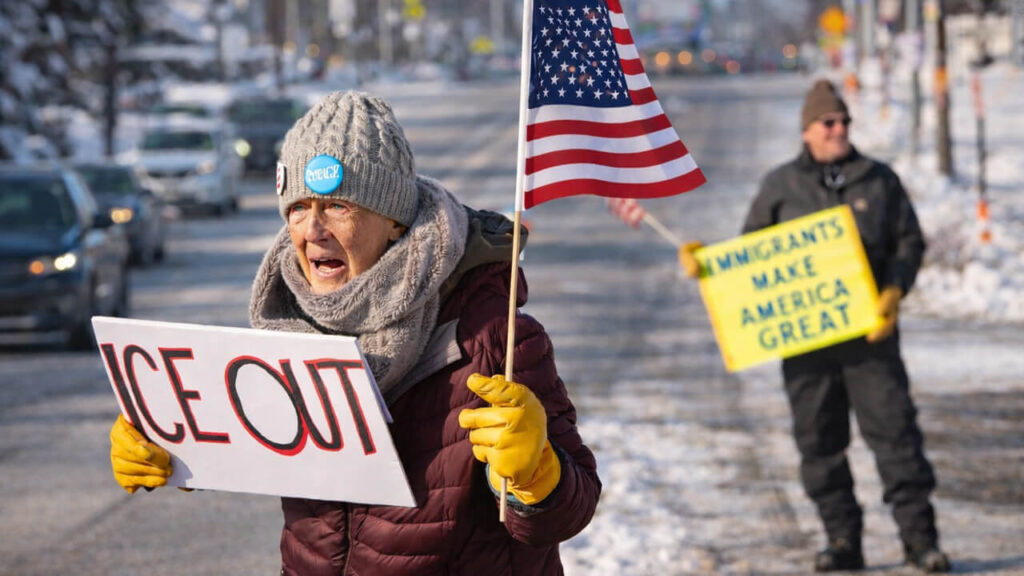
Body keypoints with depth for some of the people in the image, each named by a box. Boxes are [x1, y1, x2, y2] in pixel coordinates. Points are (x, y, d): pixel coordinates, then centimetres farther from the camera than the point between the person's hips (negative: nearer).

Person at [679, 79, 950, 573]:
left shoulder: (879, 180, 10)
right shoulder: (780, 186, 9)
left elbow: (910, 241, 9)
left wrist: (895, 291, -8)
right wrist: (702, 259, -2)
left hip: (868, 329, -1)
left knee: (893, 425, -6)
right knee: (818, 439, 2)